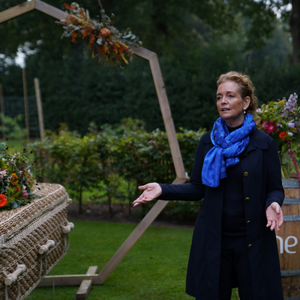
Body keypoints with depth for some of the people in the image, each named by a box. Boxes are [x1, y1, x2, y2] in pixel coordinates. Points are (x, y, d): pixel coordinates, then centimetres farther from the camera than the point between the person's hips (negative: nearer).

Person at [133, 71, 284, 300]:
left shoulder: (263, 143, -4)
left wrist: (273, 204, -21)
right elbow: (197, 188, 7)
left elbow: (275, 189, 1)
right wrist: (162, 189, -6)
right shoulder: (208, 142, 3)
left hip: (253, 241, -2)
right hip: (213, 239, 2)